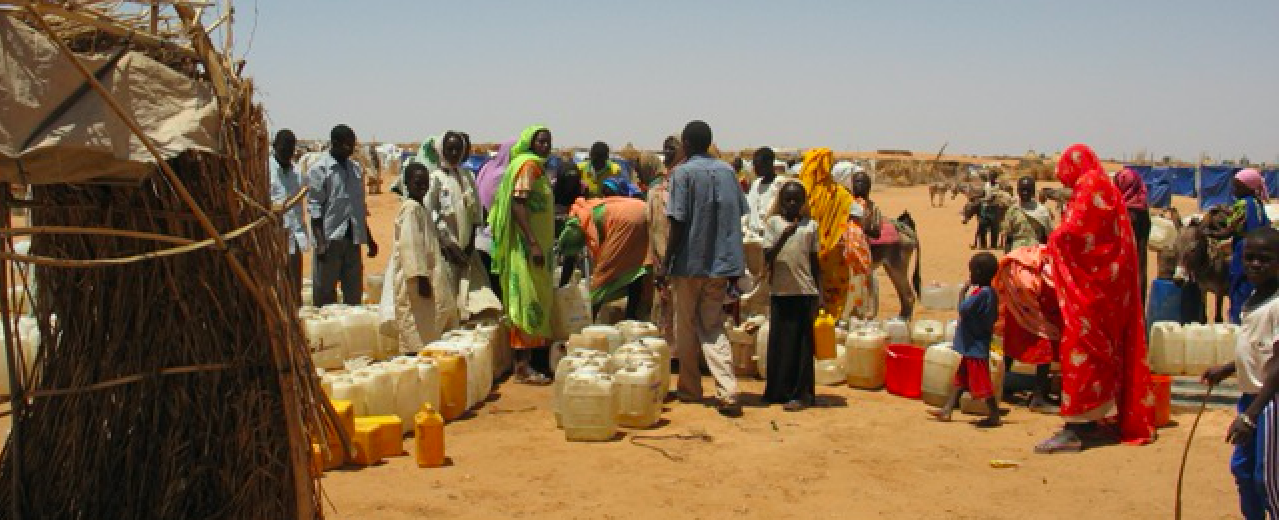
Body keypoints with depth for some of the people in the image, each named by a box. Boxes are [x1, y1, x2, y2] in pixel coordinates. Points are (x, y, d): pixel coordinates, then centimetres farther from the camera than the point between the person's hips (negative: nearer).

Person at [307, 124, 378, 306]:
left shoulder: (355, 169, 13)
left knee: (354, 293, 9)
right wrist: (320, 241, -17)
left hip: (353, 238, 6)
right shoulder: (319, 169, -5)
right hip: (330, 239, -6)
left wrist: (369, 239, 17)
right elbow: (315, 207, -9)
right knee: (325, 292, 0)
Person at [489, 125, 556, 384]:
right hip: (526, 247, -10)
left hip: (536, 246, 10)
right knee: (528, 304, -8)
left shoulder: (537, 167, 18)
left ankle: (526, 363, 17)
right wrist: (533, 244, -27)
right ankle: (522, 367, -5)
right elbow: (518, 204, -22)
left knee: (537, 303, 11)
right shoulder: (527, 165, -11)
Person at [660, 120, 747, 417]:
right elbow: (738, 214, 9)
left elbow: (678, 223, -13)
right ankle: (728, 393, -7)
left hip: (690, 262, -4)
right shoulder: (726, 170, 7)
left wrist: (666, 263, -5)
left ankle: (690, 389, 20)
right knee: (713, 327, 8)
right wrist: (734, 267, 15)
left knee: (687, 327, 11)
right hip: (722, 262, 4)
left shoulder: (683, 173, -8)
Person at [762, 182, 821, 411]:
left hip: (805, 291, 0)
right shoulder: (773, 223, 4)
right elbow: (767, 257, -4)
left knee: (802, 345, 0)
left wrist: (818, 295, 5)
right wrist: (784, 235, -18)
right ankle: (778, 391, 17)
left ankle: (801, 394, 5)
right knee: (778, 343, 6)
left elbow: (815, 261, 9)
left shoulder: (810, 225, 6)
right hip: (781, 291, 0)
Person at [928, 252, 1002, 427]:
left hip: (976, 347, -10)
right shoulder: (989, 292, 8)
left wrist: (969, 292, -14)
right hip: (971, 346, 10)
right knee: (960, 379, 15)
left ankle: (994, 416, 7)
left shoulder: (982, 293, -22)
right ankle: (947, 410, 23)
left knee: (982, 382, -1)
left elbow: (964, 309, -28)